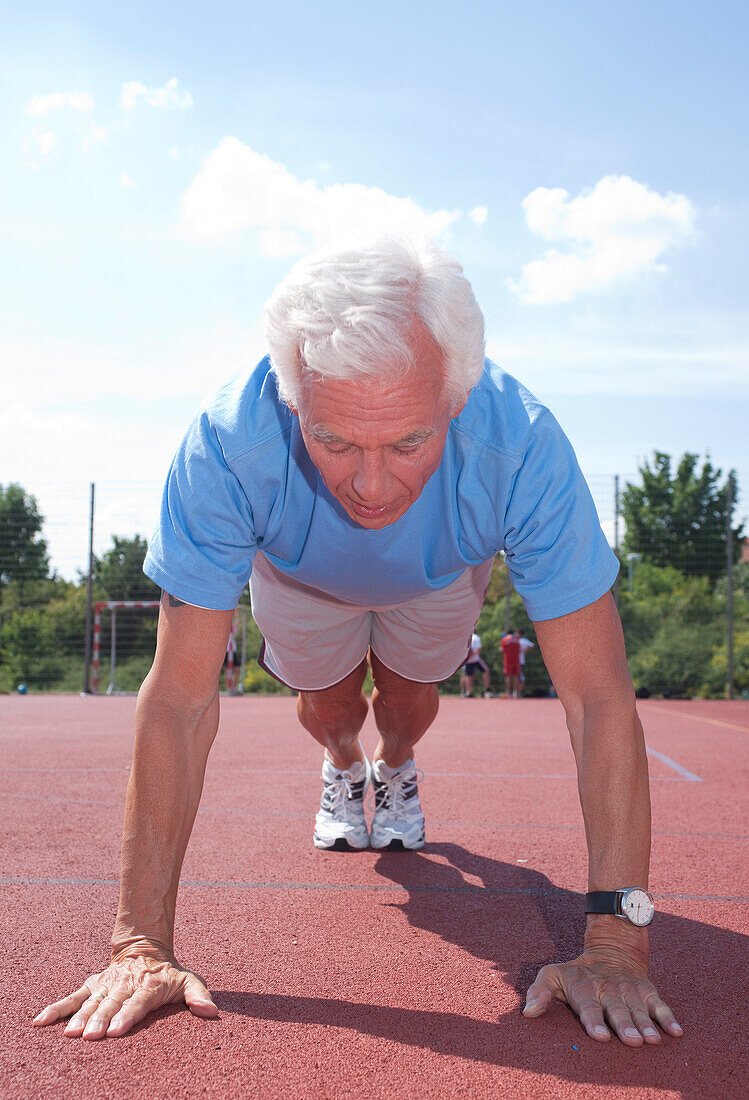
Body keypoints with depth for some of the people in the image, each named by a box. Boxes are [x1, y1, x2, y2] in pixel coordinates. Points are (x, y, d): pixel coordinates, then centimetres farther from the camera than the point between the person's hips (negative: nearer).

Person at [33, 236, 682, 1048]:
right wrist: (142, 943, -41)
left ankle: (395, 769, 45)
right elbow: (180, 699, -42)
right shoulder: (227, 446, -46)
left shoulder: (522, 448, -45)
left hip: (442, 573, 0)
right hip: (298, 570, 0)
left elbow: (599, 699, -42)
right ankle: (342, 769, 44)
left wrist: (615, 943, -45)